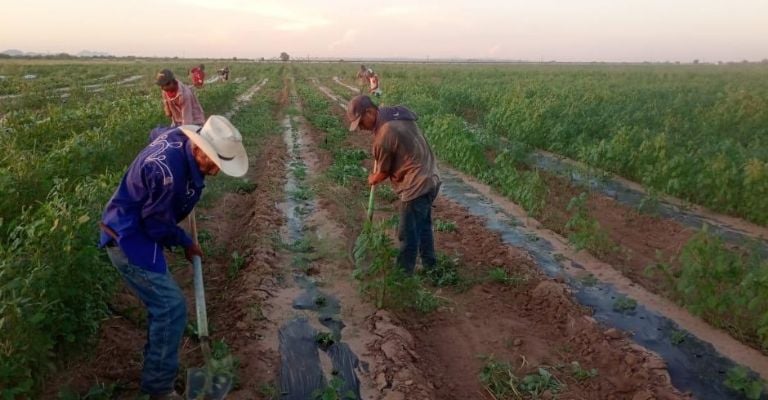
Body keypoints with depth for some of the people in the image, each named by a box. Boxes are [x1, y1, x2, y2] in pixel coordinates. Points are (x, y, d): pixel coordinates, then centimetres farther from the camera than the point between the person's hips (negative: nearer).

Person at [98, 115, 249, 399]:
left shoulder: (178, 138, -6)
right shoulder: (169, 170, -34)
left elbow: (157, 132, 21)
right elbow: (158, 225, -23)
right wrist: (186, 243, -4)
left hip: (135, 230, 10)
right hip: (128, 238, -10)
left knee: (162, 303, 21)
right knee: (171, 307, -12)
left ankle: (157, 369, 40)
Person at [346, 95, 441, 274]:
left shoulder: (383, 136, -23)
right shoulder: (399, 112, 2)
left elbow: (383, 172, -8)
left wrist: (372, 180, 12)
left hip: (416, 186, -10)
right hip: (430, 179, 10)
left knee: (408, 233, 7)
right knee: (423, 225, 24)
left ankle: (404, 271, 22)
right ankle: (428, 263, 39)